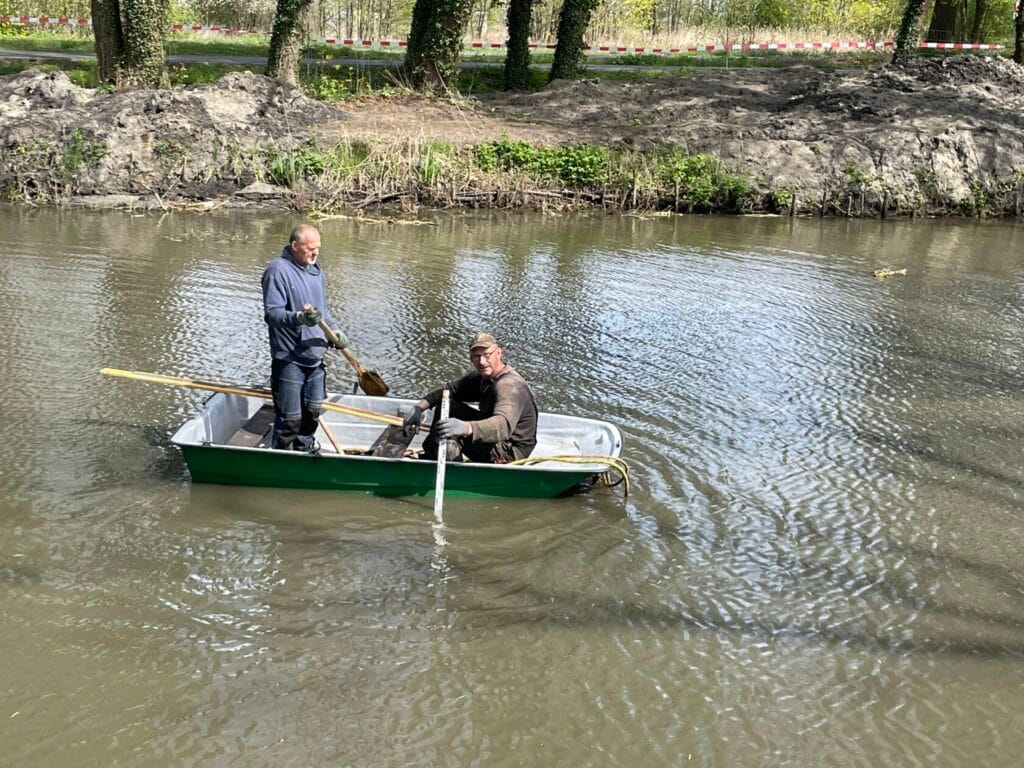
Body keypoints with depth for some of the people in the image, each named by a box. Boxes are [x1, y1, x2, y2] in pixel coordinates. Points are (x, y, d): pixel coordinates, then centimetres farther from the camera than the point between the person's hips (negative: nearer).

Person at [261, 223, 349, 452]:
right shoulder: (278, 270, -16)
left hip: (315, 355, 8)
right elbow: (272, 313, -21)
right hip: (289, 358, -8)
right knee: (290, 418, -2)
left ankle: (305, 447, 40)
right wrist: (299, 318, -37)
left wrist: (334, 329, 9)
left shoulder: (315, 269, 11)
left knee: (313, 411, 20)